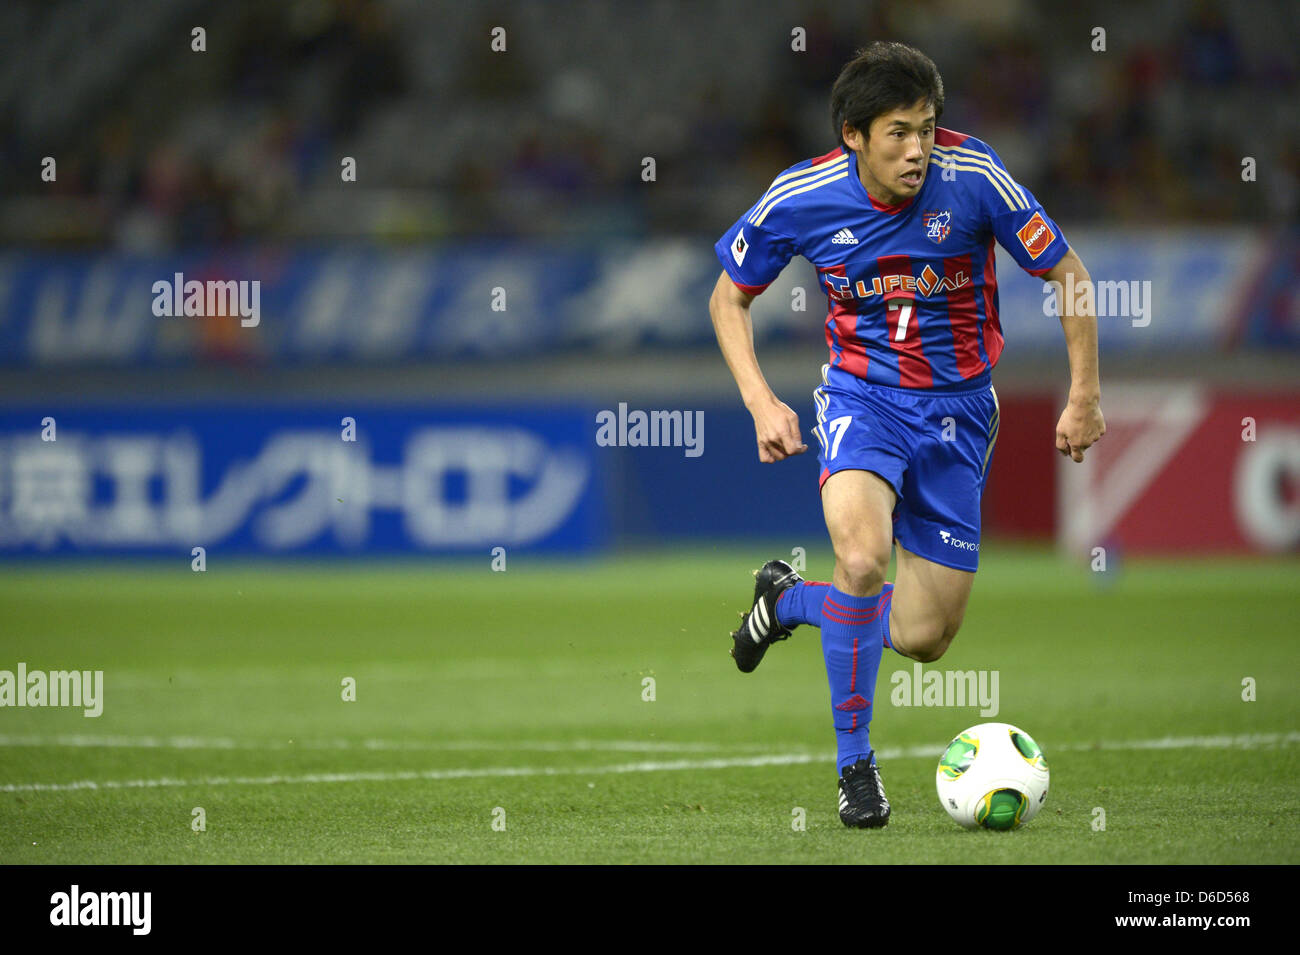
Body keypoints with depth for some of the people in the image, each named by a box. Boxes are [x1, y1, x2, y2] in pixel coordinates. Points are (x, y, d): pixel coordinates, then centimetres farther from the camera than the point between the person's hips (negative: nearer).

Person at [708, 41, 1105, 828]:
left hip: (959, 407, 1)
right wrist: (761, 401, -11)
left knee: (925, 637, 2)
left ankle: (790, 598, 32)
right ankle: (855, 761, -14)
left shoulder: (973, 176, -19)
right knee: (863, 559, -31)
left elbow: (1067, 274, -6)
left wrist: (1085, 394, -8)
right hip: (863, 396, -1)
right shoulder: (801, 198, -15)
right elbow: (730, 297, 2)